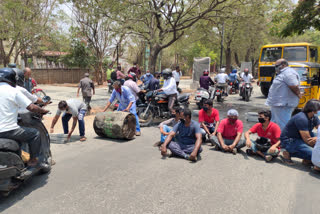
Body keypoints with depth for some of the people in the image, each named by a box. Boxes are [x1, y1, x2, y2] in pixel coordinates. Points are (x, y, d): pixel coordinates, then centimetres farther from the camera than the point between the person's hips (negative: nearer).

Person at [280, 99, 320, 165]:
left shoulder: (314, 117, 2)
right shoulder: (302, 119, -25)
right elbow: (307, 140, -23)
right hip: (288, 141, -10)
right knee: (313, 154, -24)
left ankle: (307, 159, 1)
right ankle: (288, 154, -6)